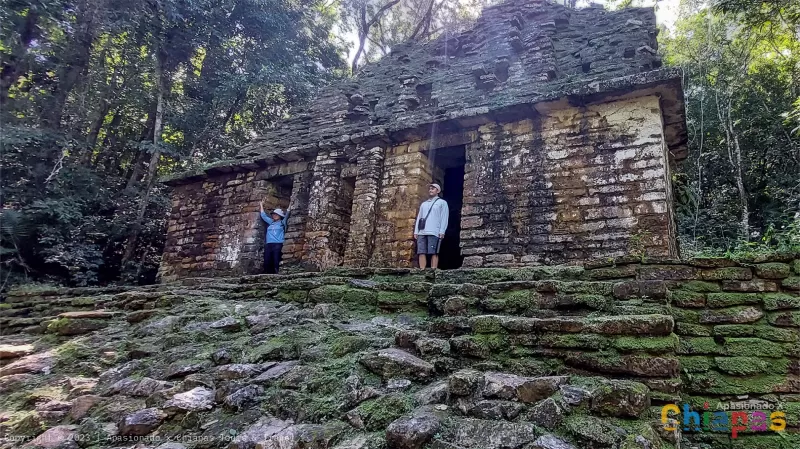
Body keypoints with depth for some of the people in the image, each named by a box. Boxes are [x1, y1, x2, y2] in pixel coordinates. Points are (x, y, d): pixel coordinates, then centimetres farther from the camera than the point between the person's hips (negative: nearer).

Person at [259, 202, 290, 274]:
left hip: (278, 244, -4)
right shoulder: (270, 222, 24)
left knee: (276, 262, -13)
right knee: (267, 262, -6)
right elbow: (263, 215, 33)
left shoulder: (282, 222, 13)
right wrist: (261, 205, 41)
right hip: (269, 244, 5)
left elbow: (287, 214, 10)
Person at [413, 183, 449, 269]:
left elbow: (444, 218, 2)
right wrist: (416, 231, 10)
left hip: (434, 232, -5)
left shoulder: (442, 202, 11)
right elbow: (419, 217, 21)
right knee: (421, 252, -3)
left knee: (433, 253, -8)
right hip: (421, 232, 5)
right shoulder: (423, 203, 27)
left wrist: (442, 231, -10)